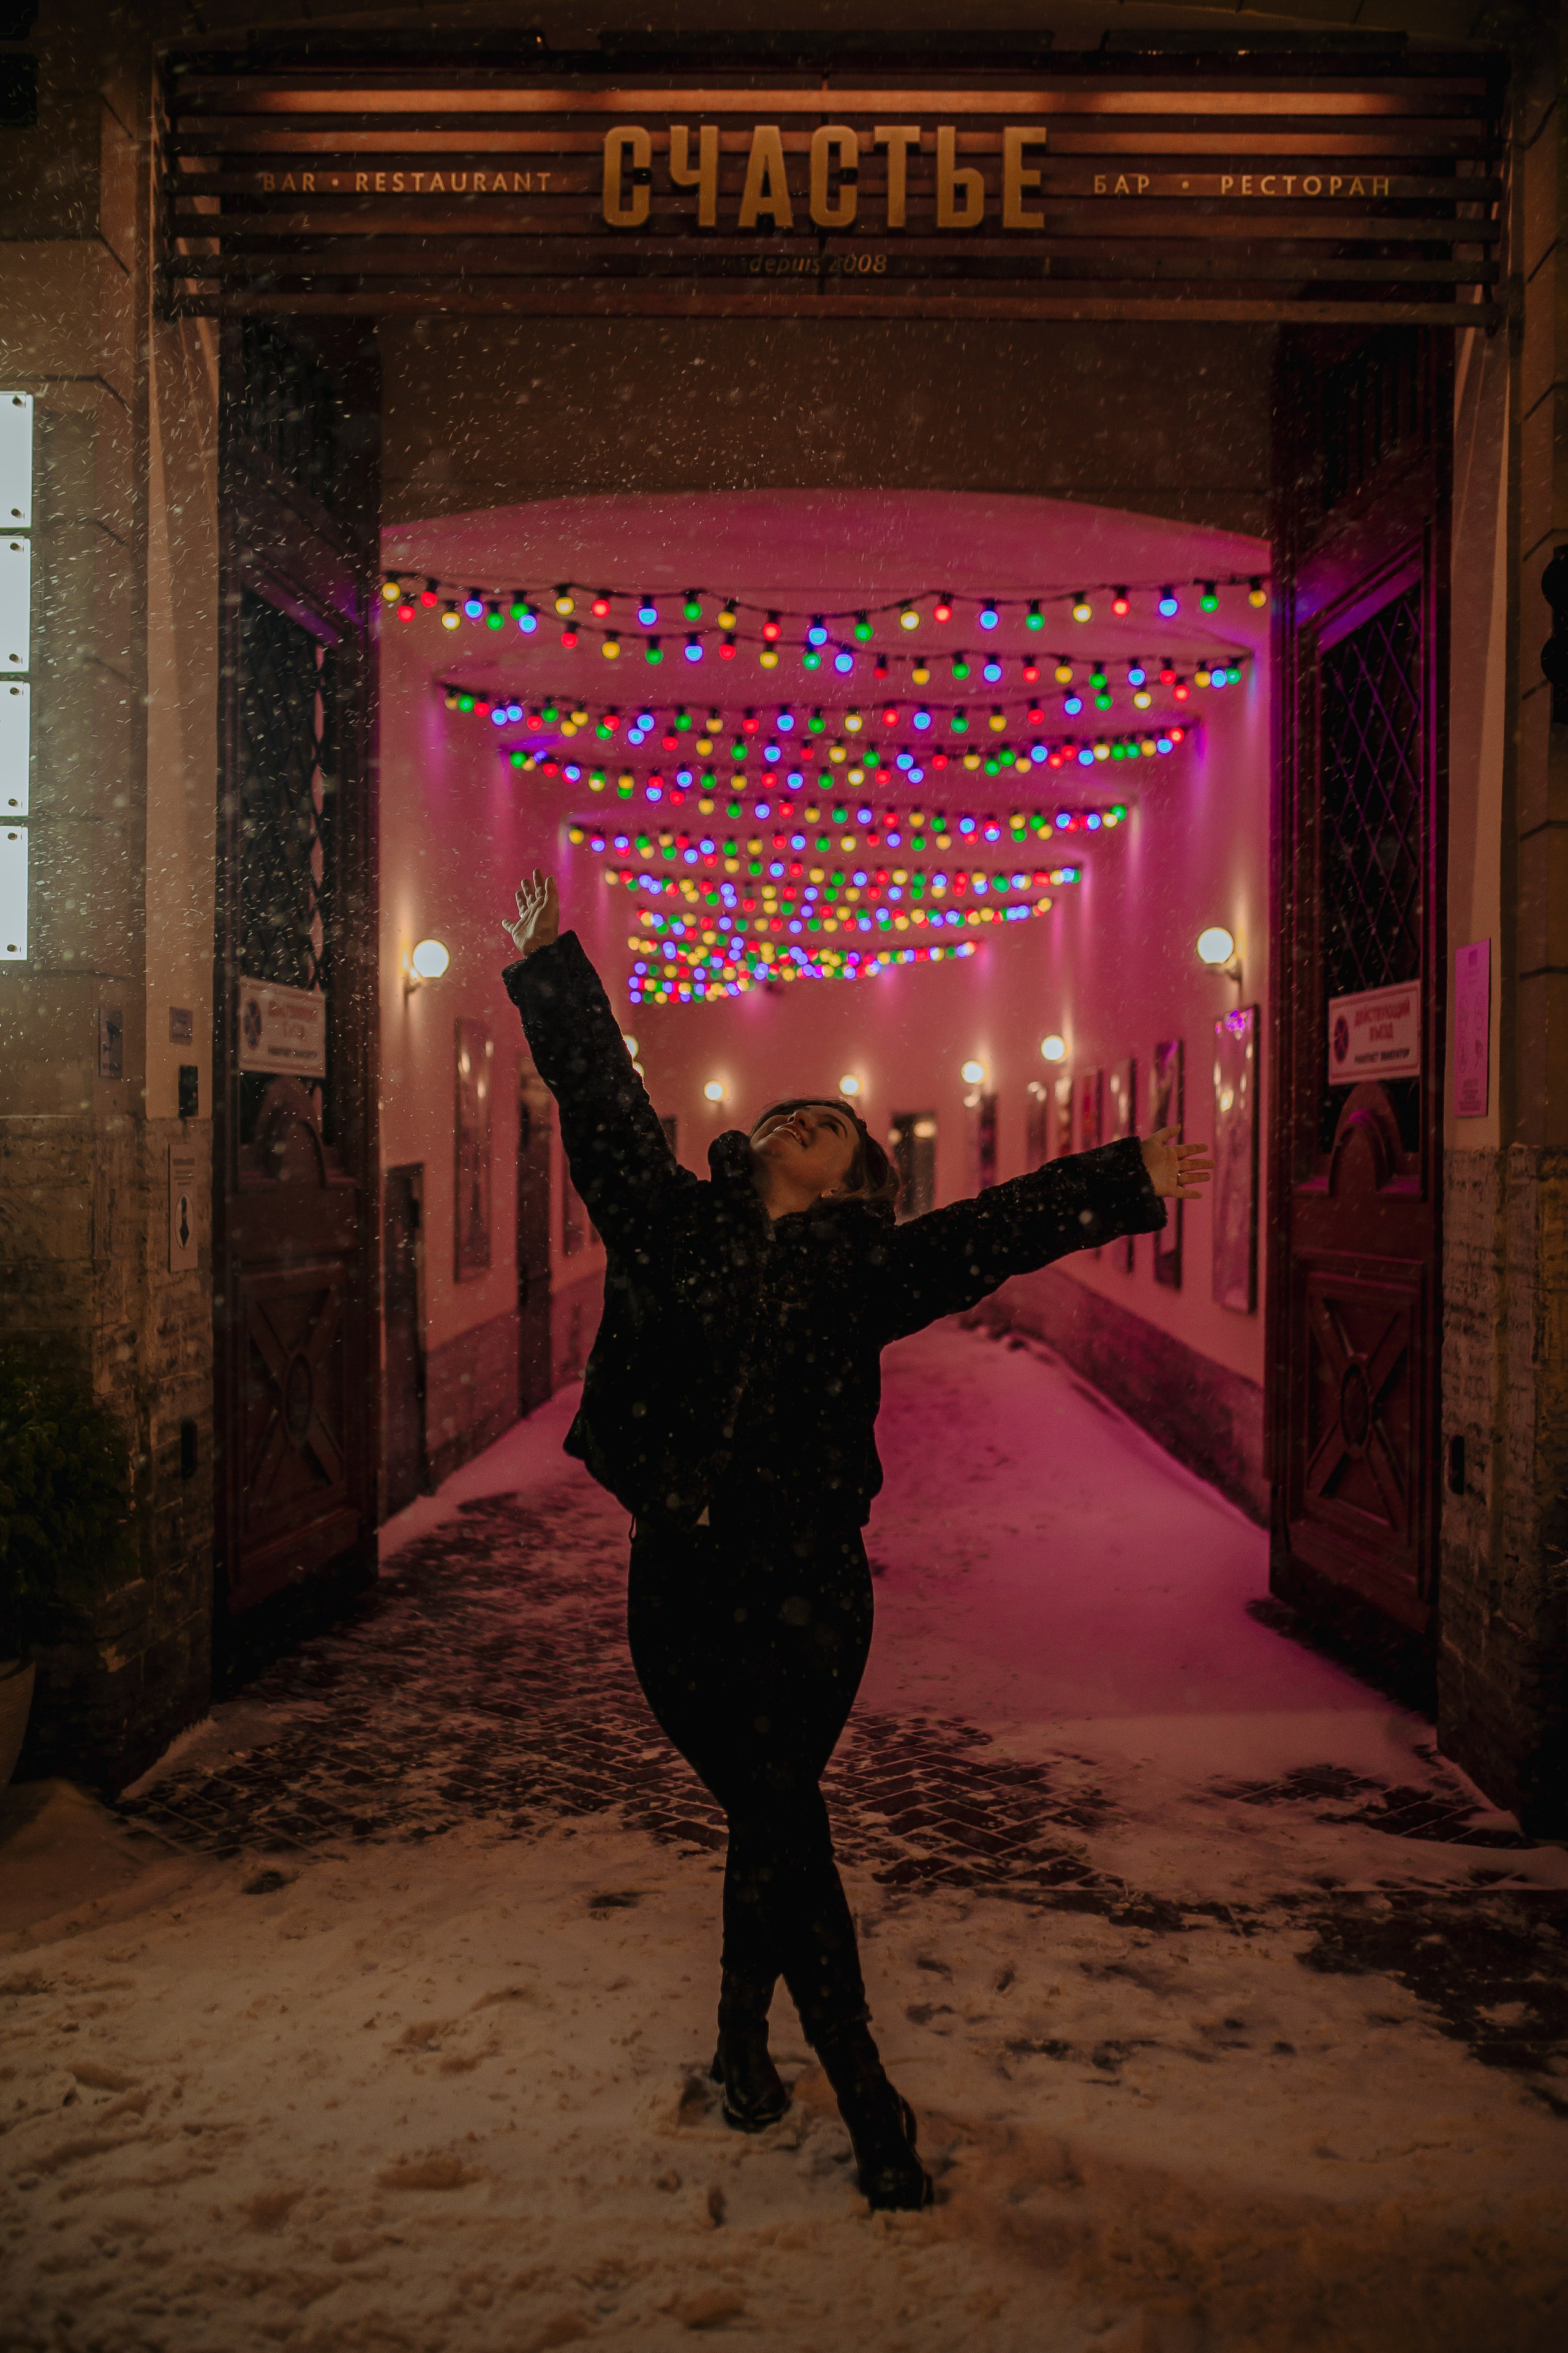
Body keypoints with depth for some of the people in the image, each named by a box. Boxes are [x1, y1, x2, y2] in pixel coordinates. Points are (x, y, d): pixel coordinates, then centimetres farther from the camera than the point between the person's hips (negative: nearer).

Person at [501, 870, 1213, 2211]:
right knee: (784, 1832, 5)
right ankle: (865, 2097, 18)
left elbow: (1001, 1227, 0)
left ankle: (745, 2031, 36)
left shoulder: (864, 1270, 4)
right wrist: (550, 972, 10)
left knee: (771, 1826, 8)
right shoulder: (678, 1227, 6)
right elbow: (606, 1109, 8)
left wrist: (1126, 1183, -5)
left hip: (806, 1589, 0)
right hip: (682, 1584, 0)